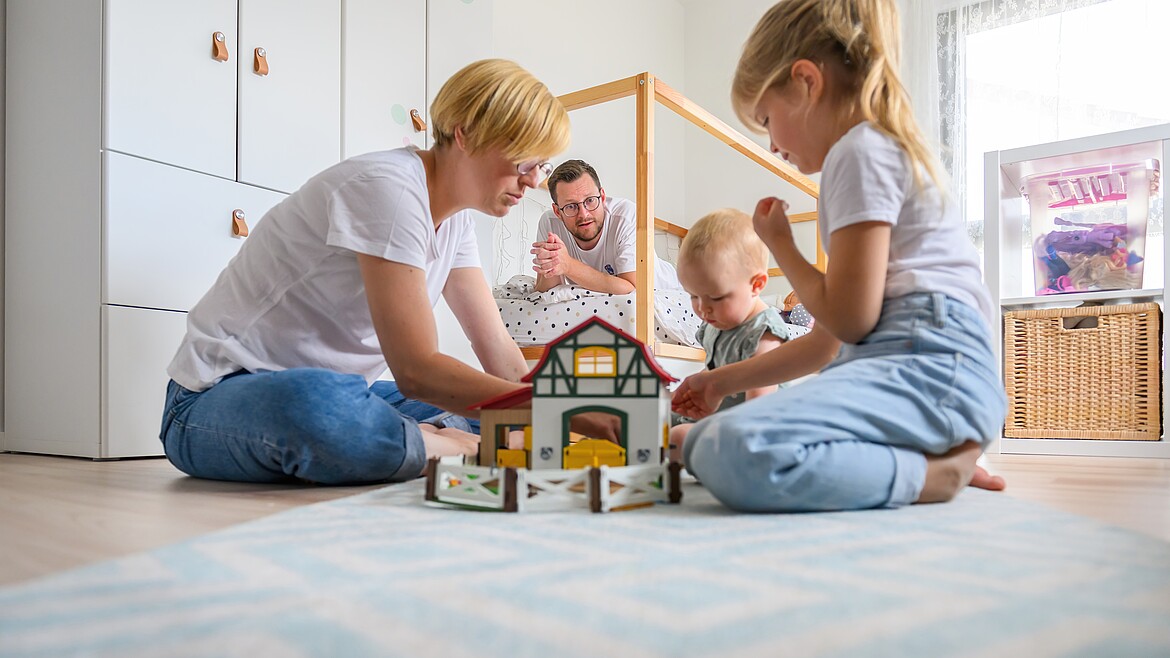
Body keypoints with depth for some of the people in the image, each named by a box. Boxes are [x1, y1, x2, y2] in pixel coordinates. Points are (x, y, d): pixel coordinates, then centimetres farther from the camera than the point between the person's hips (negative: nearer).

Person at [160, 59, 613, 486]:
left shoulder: (455, 218, 5)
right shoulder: (389, 188, -23)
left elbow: (500, 355, 1)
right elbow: (417, 370, -29)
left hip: (331, 392, 7)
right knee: (315, 402, -43)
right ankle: (464, 449, -21)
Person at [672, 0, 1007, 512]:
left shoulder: (861, 150, -5)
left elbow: (850, 319, -13)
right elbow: (827, 342, 26)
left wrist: (779, 244, 4)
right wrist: (724, 381, 26)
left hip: (930, 367, -11)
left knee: (739, 453, -33)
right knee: (701, 443, 7)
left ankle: (939, 471, -14)